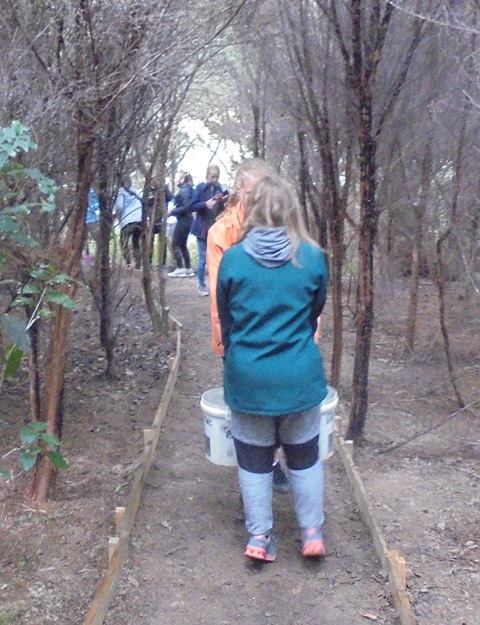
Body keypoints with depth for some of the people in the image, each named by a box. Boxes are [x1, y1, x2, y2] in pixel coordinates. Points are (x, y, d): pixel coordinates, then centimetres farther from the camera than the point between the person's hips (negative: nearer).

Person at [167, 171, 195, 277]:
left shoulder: (184, 190, -16)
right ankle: (188, 269, 16)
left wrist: (173, 211, -15)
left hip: (183, 221, -10)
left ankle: (180, 269, -4)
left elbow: (186, 207, -22)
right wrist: (175, 208, 4)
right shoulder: (187, 189, 12)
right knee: (182, 245, 14)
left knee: (175, 244, -4)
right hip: (186, 220, 10)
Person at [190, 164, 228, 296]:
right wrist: (205, 204, -20)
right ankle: (201, 285, 14)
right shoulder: (200, 188, -2)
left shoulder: (222, 189, 2)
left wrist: (222, 202, -15)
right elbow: (193, 206, -4)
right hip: (203, 229, -2)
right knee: (203, 259, 3)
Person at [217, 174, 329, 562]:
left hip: (247, 376, 0)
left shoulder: (232, 259, -9)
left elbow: (225, 319, 3)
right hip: (300, 376, 1)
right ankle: (312, 533, 23)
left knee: (253, 457, 13)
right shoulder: (313, 258, -7)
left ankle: (259, 537, 20)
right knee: (305, 455, 16)